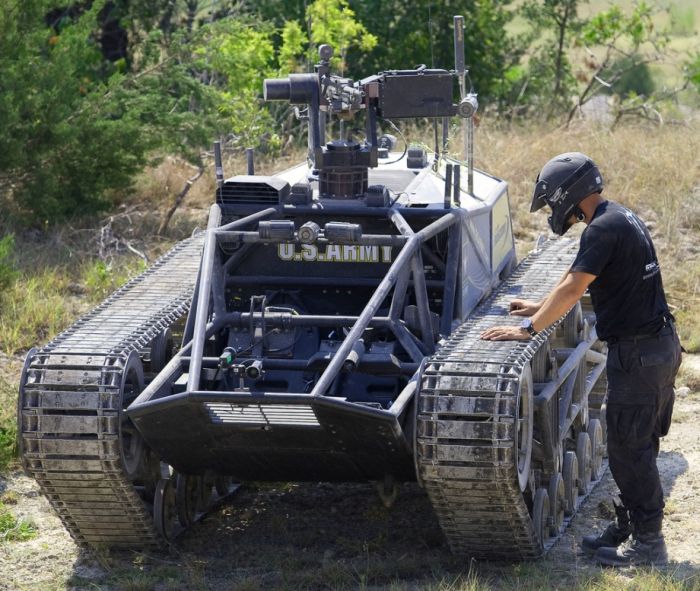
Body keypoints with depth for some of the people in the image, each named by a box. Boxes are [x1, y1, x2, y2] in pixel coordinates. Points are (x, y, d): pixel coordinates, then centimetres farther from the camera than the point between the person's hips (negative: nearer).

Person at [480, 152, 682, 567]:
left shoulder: (604, 229, -17)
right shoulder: (621, 220, 15)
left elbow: (573, 289, -21)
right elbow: (578, 284, 26)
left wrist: (529, 328, -16)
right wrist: (540, 308, 31)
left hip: (637, 353, -10)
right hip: (659, 345, 10)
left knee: (629, 449, -4)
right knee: (637, 446, 16)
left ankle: (648, 543, 0)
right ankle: (628, 528, 24)